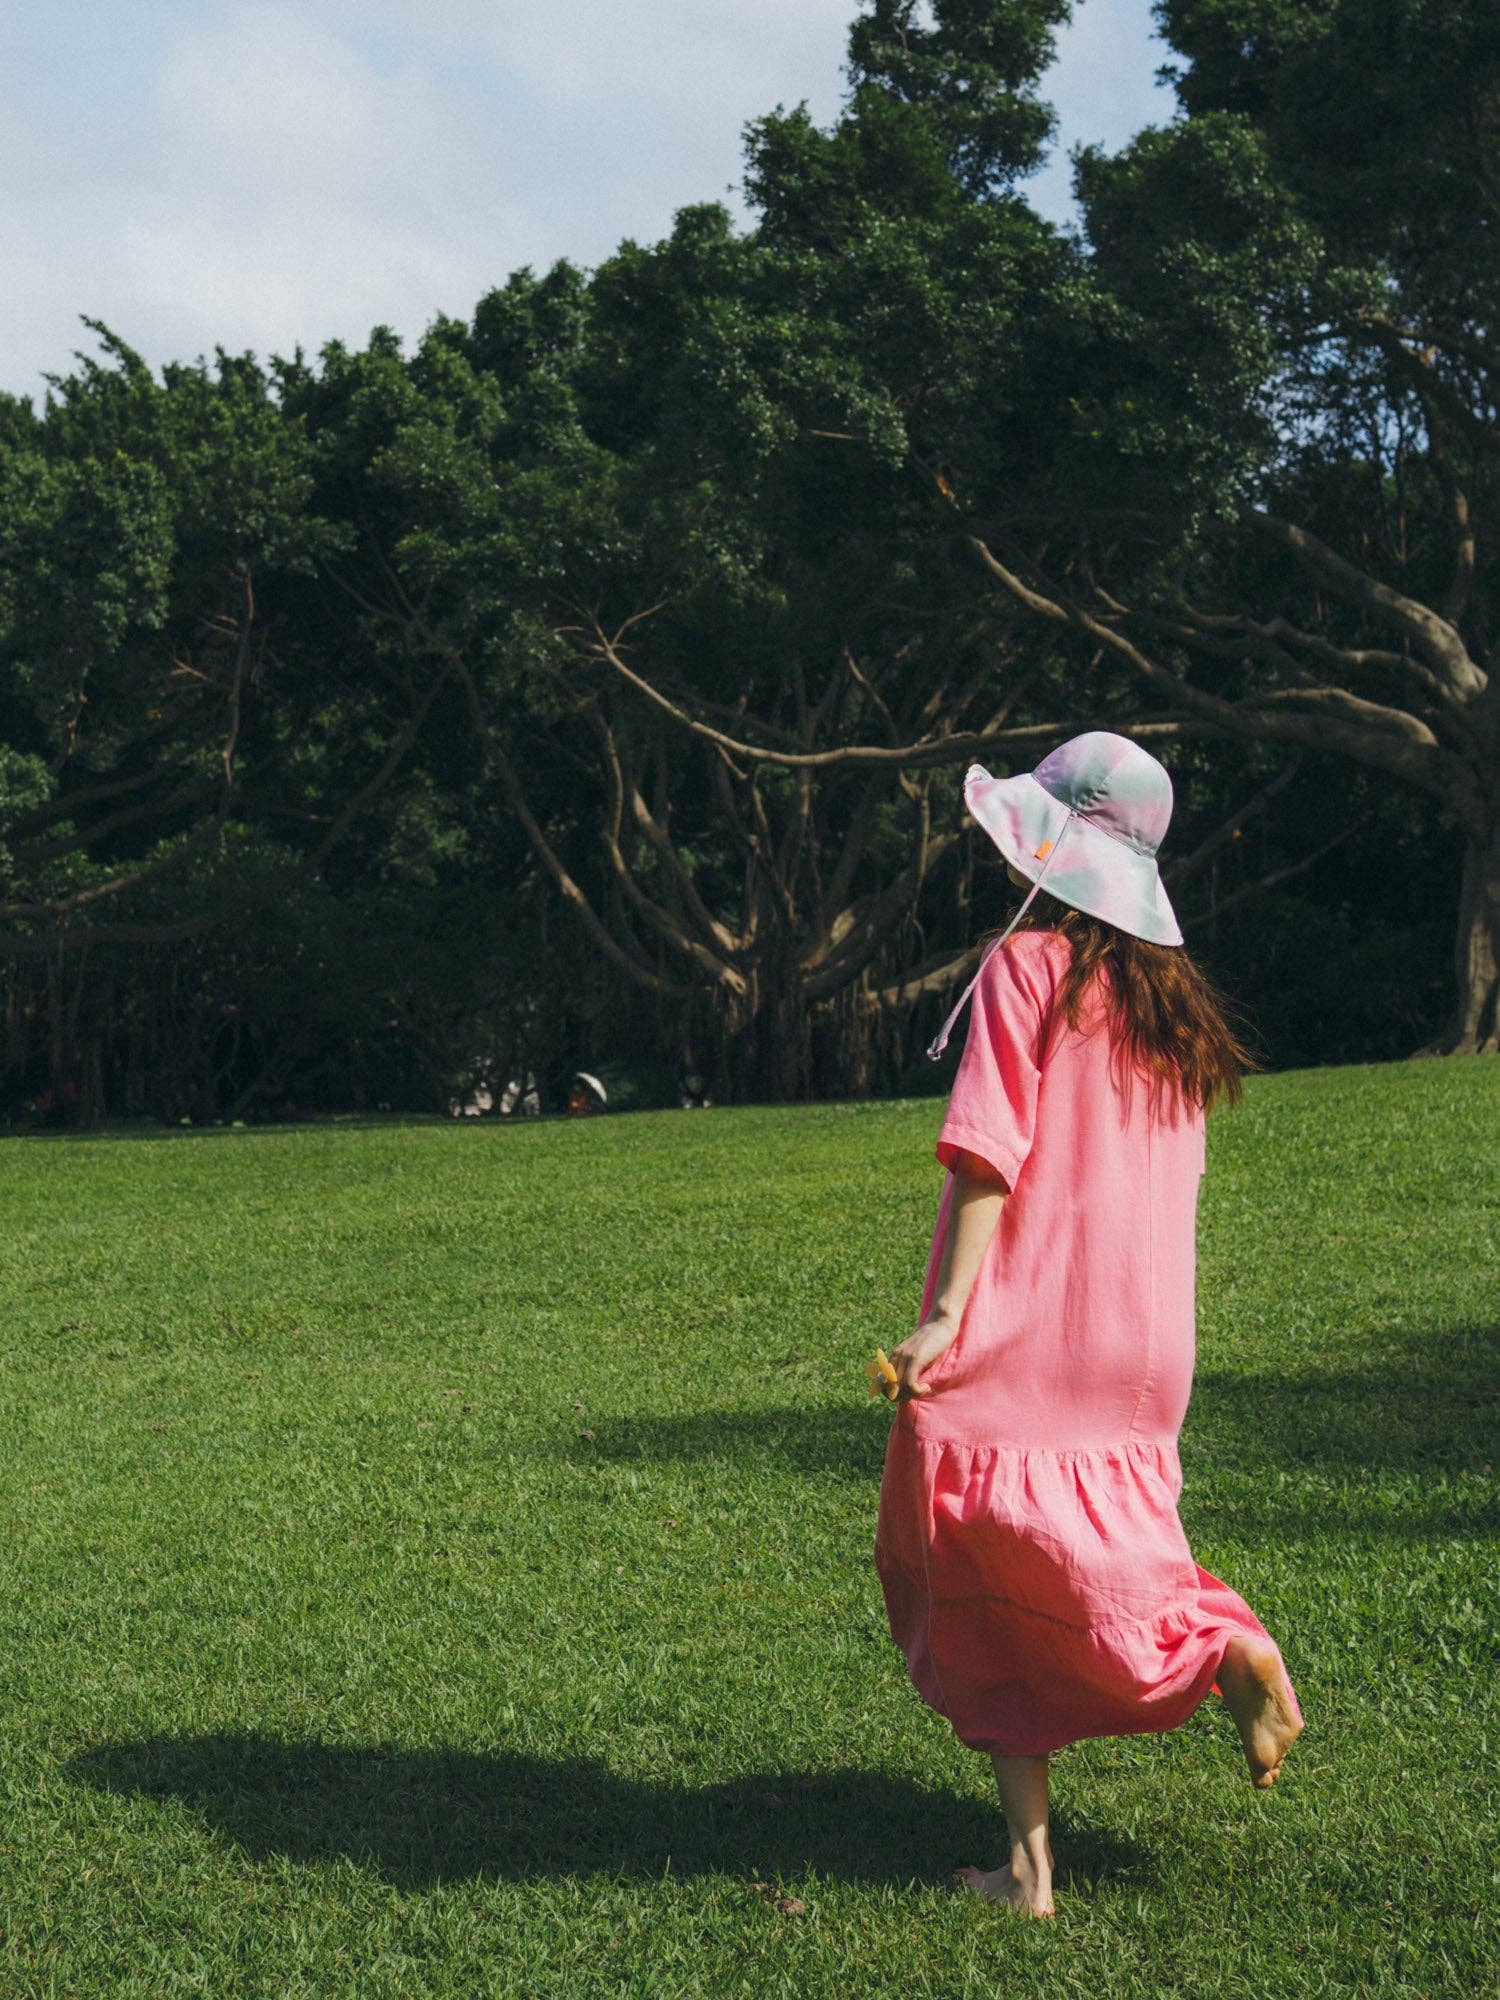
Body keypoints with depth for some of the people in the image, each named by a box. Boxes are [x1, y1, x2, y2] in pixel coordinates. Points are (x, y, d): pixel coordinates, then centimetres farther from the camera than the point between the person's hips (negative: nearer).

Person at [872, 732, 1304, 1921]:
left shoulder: (1027, 964, -8)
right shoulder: (1169, 994, 11)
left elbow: (990, 1152, -15)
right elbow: (1174, 1180, 14)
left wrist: (947, 1315, -17)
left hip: (1019, 1332, -6)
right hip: (1143, 1337, 6)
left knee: (982, 1595, 1)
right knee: (1104, 1551, 17)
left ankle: (1029, 1862, -1)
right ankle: (1221, 1647, -9)